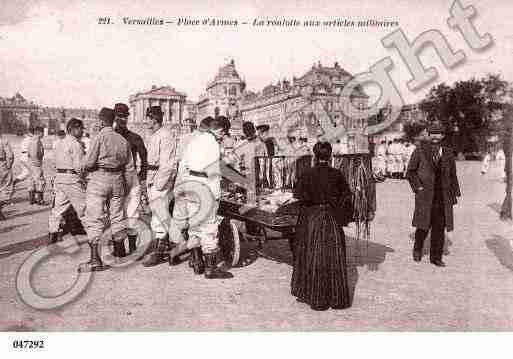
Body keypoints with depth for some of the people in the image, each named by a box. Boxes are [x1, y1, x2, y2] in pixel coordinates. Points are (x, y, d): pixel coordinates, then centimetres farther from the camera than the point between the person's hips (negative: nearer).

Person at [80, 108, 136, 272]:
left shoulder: (99, 137, -10)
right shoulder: (123, 140, 8)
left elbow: (89, 163, -15)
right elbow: (130, 168, 11)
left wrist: (87, 168, 8)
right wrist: (127, 187, 19)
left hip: (99, 180, -6)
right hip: (117, 180, 6)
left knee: (94, 219, -5)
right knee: (117, 215, 18)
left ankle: (95, 259, -11)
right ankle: (119, 249, 35)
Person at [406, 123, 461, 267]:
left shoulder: (448, 154, 8)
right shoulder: (420, 151, 0)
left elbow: (453, 175, 17)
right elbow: (410, 172, 4)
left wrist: (454, 194, 11)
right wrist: (418, 187, -6)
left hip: (442, 196, 3)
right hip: (425, 195, -3)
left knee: (439, 227, 4)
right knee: (423, 225, 0)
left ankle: (436, 257, 15)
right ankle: (417, 249, 27)